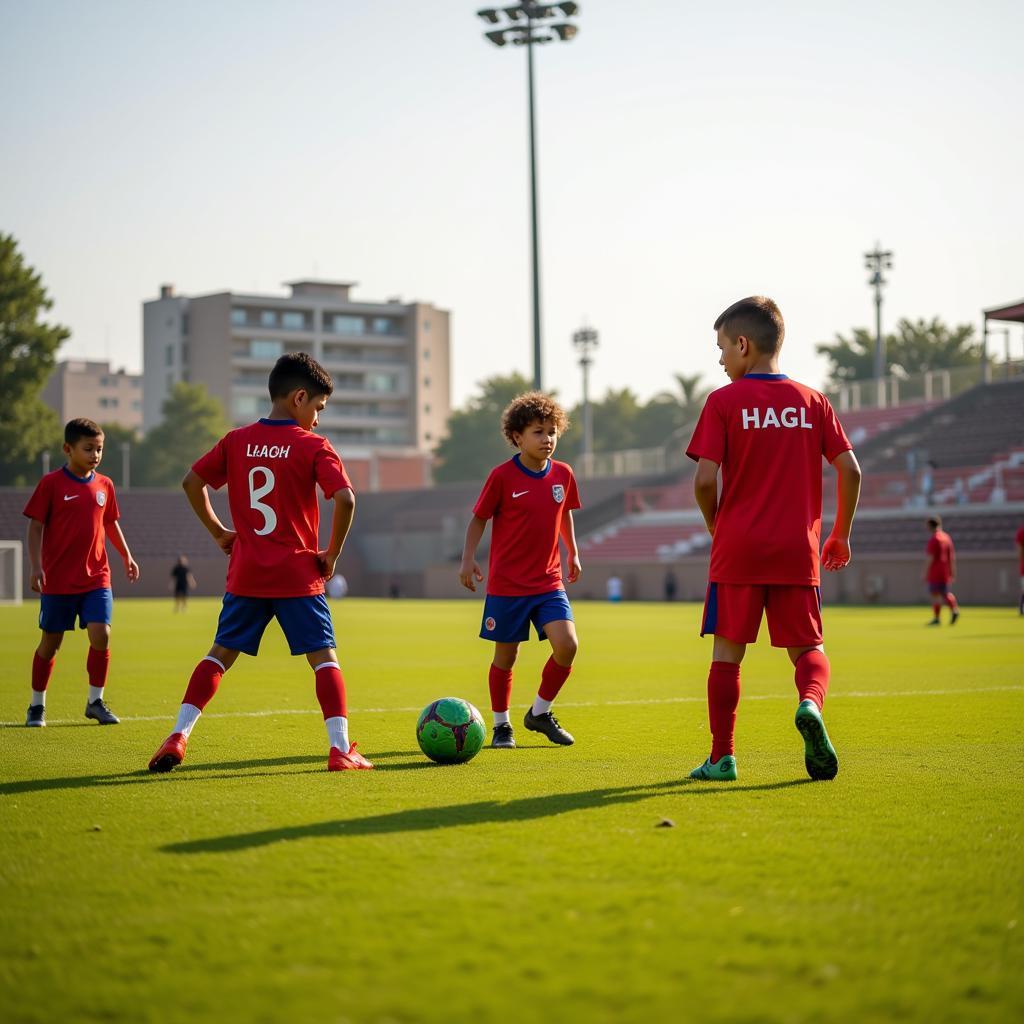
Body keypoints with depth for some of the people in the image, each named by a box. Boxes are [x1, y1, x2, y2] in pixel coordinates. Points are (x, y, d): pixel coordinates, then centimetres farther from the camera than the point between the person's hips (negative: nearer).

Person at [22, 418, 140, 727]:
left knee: (101, 634, -11)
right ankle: (37, 705, 20)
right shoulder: (51, 483, -7)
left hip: (96, 577, 3)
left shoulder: (104, 485, 6)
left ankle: (95, 701, 6)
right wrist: (36, 567, -14)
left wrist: (127, 557, 17)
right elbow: (36, 526, -6)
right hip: (58, 579, -3)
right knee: (51, 641, 5)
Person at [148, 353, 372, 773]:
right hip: (298, 576, -3)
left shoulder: (237, 440, 6)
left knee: (220, 653, 13)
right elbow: (345, 499, -17)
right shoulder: (313, 446, -7)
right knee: (324, 658, 2)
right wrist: (333, 552, -5)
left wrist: (218, 531, 17)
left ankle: (178, 736, 3)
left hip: (246, 575, 4)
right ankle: (341, 748, -6)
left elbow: (192, 482, 8)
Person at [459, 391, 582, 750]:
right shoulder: (502, 476, -9)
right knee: (506, 656, 4)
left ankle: (540, 712, 9)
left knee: (567, 644, -13)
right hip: (507, 583, -3)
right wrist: (467, 559, -5)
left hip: (549, 582, 3)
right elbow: (478, 518, 0)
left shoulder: (562, 474, 3)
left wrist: (573, 554, 23)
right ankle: (501, 724, 22)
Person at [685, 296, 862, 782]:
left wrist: (716, 526, 8)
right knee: (807, 648, 10)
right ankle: (810, 704, -22)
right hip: (798, 551, 2)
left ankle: (721, 757, 8)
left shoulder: (723, 401, -2)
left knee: (727, 651, 7)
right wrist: (841, 534, 15)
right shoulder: (812, 401, 7)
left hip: (738, 549, -2)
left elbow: (705, 480, -10)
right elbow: (850, 471, 3)